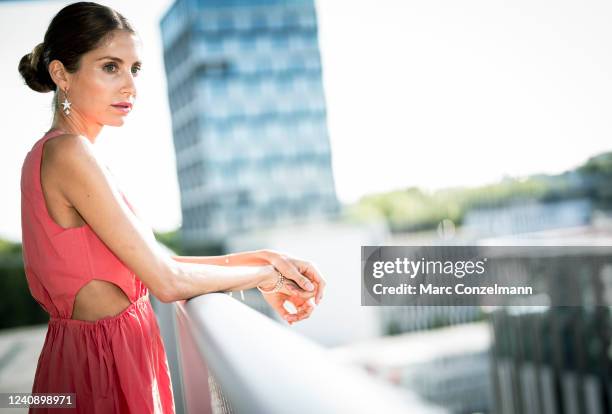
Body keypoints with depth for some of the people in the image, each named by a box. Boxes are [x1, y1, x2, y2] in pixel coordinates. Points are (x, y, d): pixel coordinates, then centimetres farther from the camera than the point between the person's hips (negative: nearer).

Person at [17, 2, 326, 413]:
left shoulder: (50, 153, 9)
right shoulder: (70, 153, -20)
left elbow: (158, 258, 6)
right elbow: (168, 281, -21)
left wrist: (262, 257, 0)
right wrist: (263, 274, -6)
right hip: (106, 363, -9)